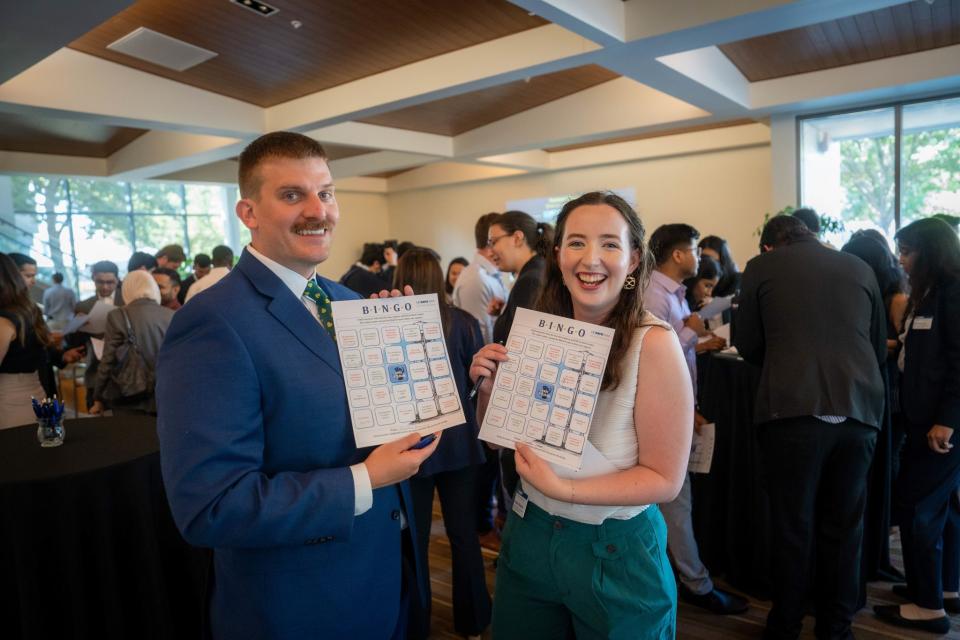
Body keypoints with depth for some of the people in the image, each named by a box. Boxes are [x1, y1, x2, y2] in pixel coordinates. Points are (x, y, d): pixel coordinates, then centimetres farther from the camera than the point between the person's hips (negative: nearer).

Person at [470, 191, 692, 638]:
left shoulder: (653, 343, -20)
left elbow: (665, 479, -16)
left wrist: (563, 488, -26)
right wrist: (488, 389, -15)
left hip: (615, 552, -4)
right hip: (529, 536, 5)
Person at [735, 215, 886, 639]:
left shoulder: (760, 267, 6)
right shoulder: (860, 268, 15)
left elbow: (748, 346, 9)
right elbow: (879, 347, 21)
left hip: (793, 409, -3)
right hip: (859, 409, 4)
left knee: (792, 527, 8)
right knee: (843, 526, 16)